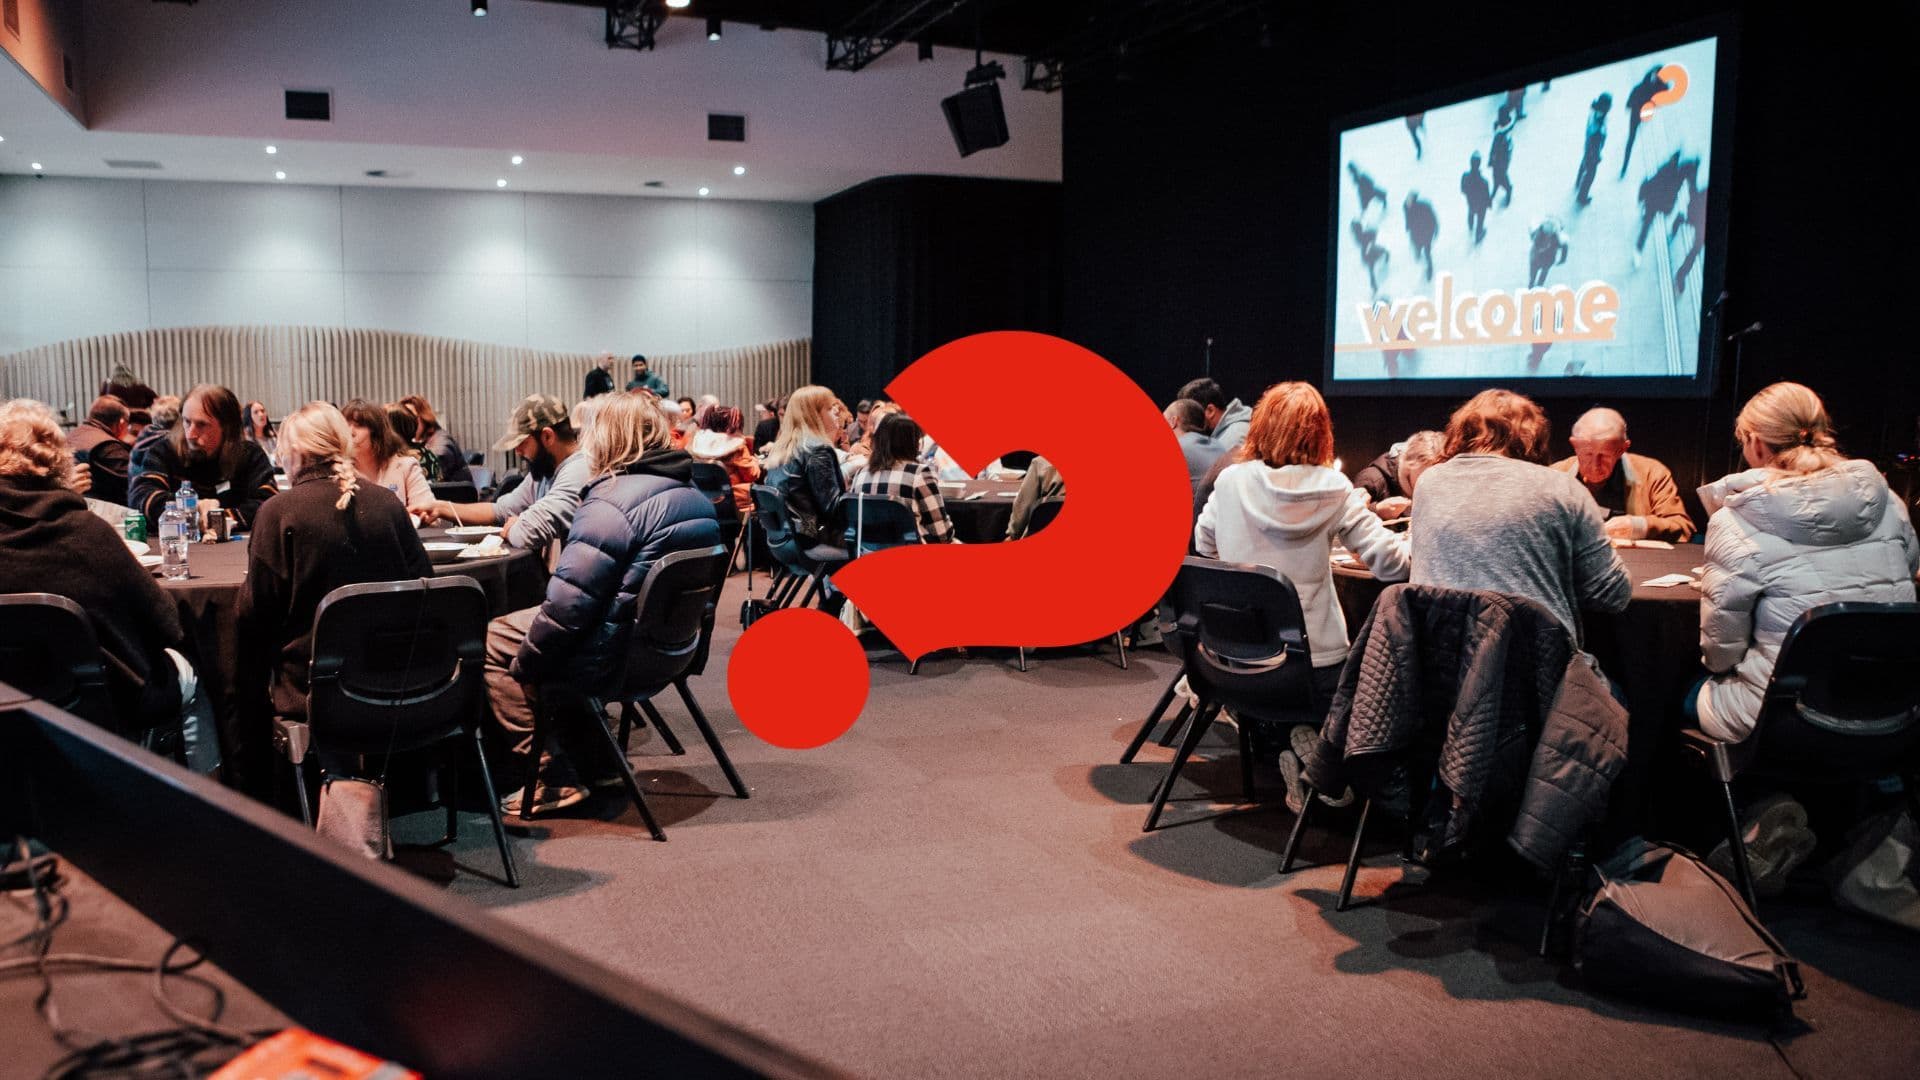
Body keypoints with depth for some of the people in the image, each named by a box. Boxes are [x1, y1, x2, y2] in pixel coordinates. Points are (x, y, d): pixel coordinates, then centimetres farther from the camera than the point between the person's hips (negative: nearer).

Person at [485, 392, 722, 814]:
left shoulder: (611, 503, -21)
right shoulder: (695, 495, 7)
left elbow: (568, 602, -22)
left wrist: (523, 662, -7)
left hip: (617, 656, -9)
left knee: (493, 642, 7)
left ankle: (554, 778, 6)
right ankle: (595, 759, 25)